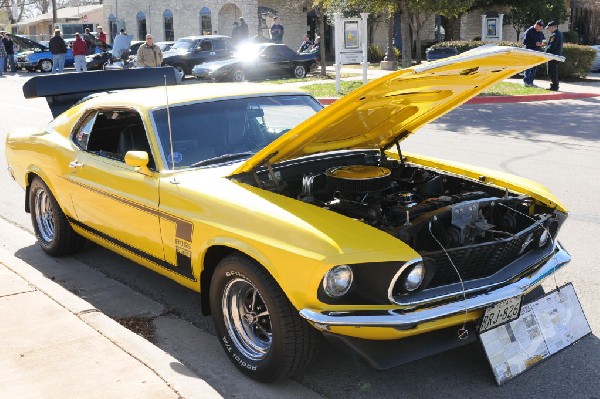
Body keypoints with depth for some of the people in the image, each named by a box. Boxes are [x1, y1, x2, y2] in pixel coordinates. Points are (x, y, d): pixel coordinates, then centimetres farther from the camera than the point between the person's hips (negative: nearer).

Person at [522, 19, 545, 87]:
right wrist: (535, 44, -20)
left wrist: (542, 43, -3)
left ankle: (531, 82, 13)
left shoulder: (541, 33, 14)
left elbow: (543, 40, 23)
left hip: (537, 51, 7)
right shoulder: (529, 31, -6)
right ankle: (526, 81, -4)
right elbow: (525, 42, -12)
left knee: (534, 68, 7)